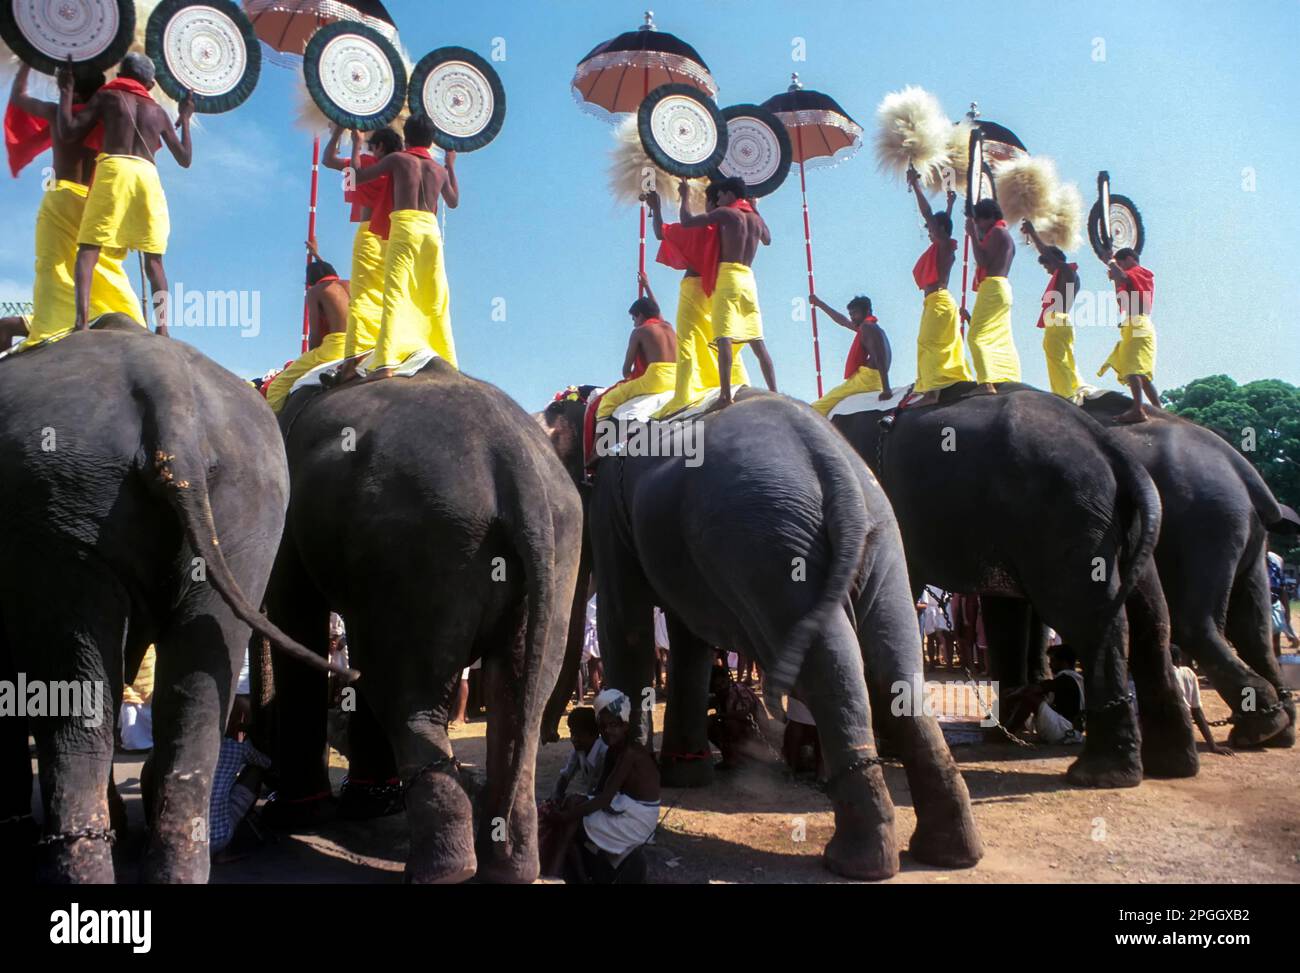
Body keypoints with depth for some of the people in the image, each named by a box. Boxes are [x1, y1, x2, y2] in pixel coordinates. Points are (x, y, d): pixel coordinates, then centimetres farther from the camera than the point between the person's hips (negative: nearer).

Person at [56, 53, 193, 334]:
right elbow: (185, 159, 28)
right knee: (154, 259, 4)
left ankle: (82, 321, -24)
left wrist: (66, 90, 21)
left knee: (88, 248, -6)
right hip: (148, 176, 3)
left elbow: (68, 132, 8)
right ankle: (162, 326, -8)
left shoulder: (107, 96, 17)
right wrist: (185, 118, 38)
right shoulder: (159, 112, 24)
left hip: (113, 169, -3)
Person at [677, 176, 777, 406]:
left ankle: (725, 396, -28)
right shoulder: (757, 219, 18)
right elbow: (767, 240, 40)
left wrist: (685, 196, 13)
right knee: (757, 342, 8)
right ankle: (774, 393, 6)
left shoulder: (726, 213, -1)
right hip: (749, 278, 7)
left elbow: (687, 222, -3)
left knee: (724, 338, -16)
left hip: (728, 276, -6)